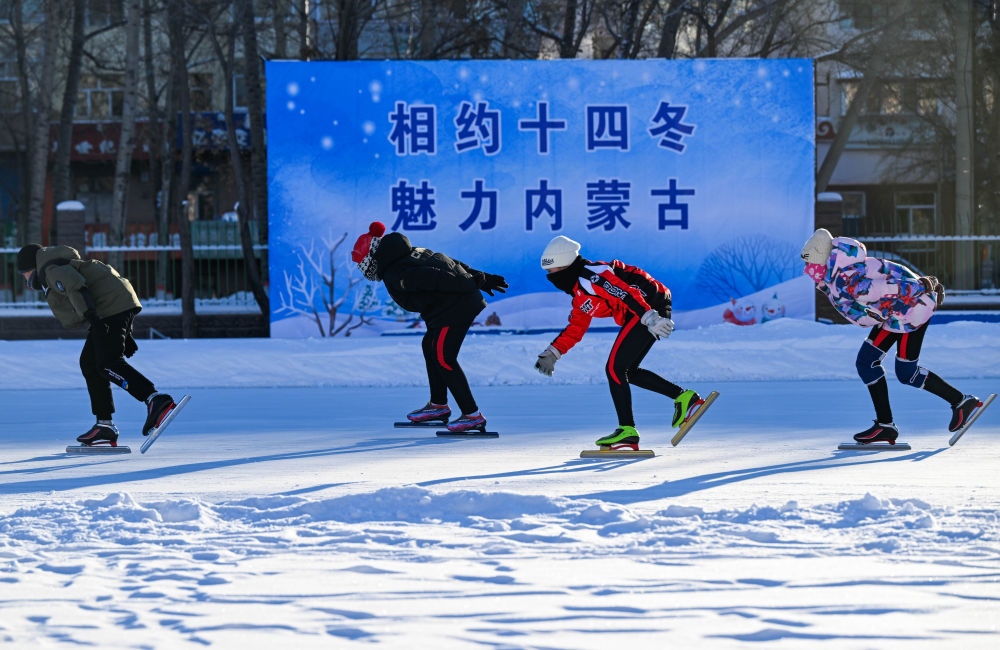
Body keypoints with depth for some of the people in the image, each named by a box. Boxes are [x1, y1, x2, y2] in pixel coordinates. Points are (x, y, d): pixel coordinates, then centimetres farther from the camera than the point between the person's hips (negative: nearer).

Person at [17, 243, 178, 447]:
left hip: (111, 306, -10)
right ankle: (104, 425, 11)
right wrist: (125, 335, 24)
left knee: (108, 365, -20)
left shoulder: (50, 270, 0)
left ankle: (155, 400, -38)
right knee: (89, 363, 14)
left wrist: (90, 315, -32)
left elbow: (76, 288, -20)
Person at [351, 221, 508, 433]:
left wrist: (471, 284, -21)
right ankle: (438, 405, 31)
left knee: (443, 359, -7)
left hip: (453, 308, -11)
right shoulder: (411, 254, 19)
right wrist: (482, 279, 18)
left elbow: (430, 278, -21)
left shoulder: (395, 276, -12)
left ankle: (472, 415, -6)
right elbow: (451, 264, 18)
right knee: (430, 346, 22)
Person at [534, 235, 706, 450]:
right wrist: (552, 353, 21)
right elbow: (575, 328, 25)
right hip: (651, 309, 11)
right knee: (627, 371, 16)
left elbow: (627, 294, -25)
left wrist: (650, 319, -33)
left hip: (650, 308, -11)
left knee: (614, 369, -9)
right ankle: (684, 397, 16)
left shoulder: (589, 277, -15)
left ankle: (627, 430, -9)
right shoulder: (581, 294, 18)